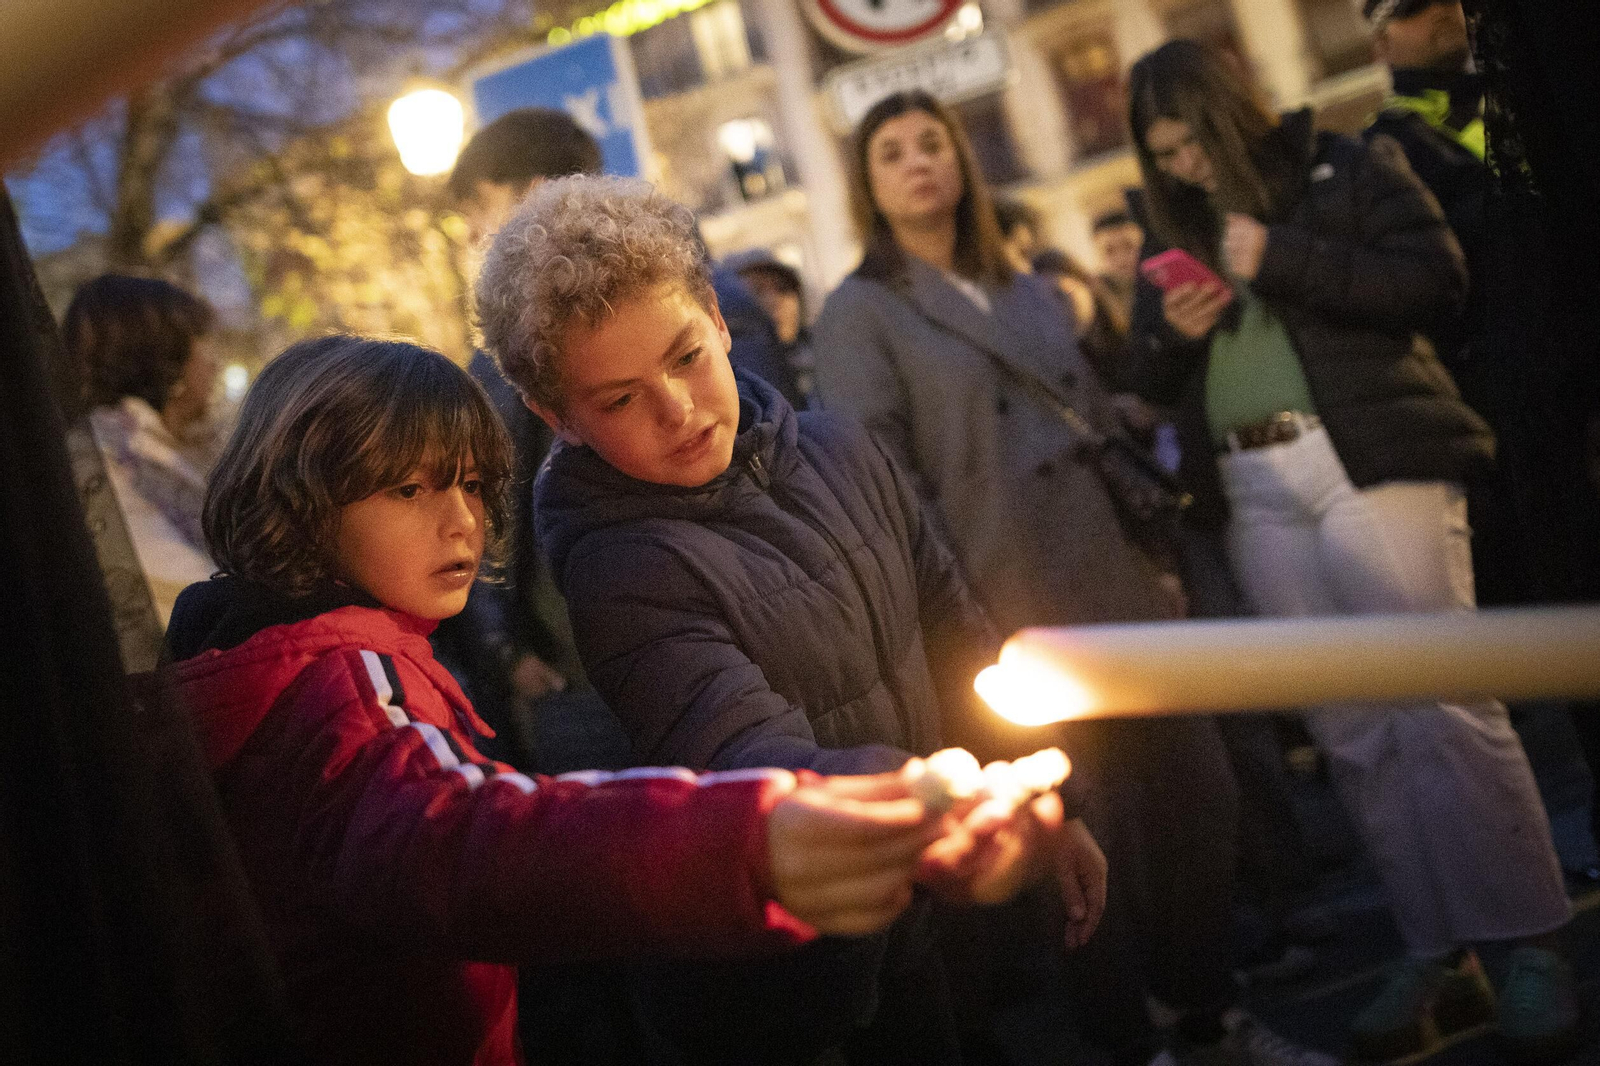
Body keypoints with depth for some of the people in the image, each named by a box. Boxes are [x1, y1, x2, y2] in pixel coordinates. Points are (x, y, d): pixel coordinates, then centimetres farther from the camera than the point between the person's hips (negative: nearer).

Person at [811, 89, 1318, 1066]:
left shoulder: (1034, 294, 17)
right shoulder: (859, 315, -1)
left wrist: (1157, 556, 14)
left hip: (1120, 588, 6)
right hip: (1015, 613, -6)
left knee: (1195, 792, 7)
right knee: (1089, 833, -1)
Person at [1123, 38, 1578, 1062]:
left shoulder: (1348, 170, 5)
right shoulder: (1180, 234, 20)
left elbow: (1439, 279, -8)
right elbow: (1154, 382, 21)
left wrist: (1281, 257, -14)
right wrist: (1171, 331, -2)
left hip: (1371, 461, -5)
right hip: (1255, 495, 5)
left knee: (1442, 704, -9)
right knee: (1353, 729, 4)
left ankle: (1527, 947, 0)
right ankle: (1441, 956, 10)